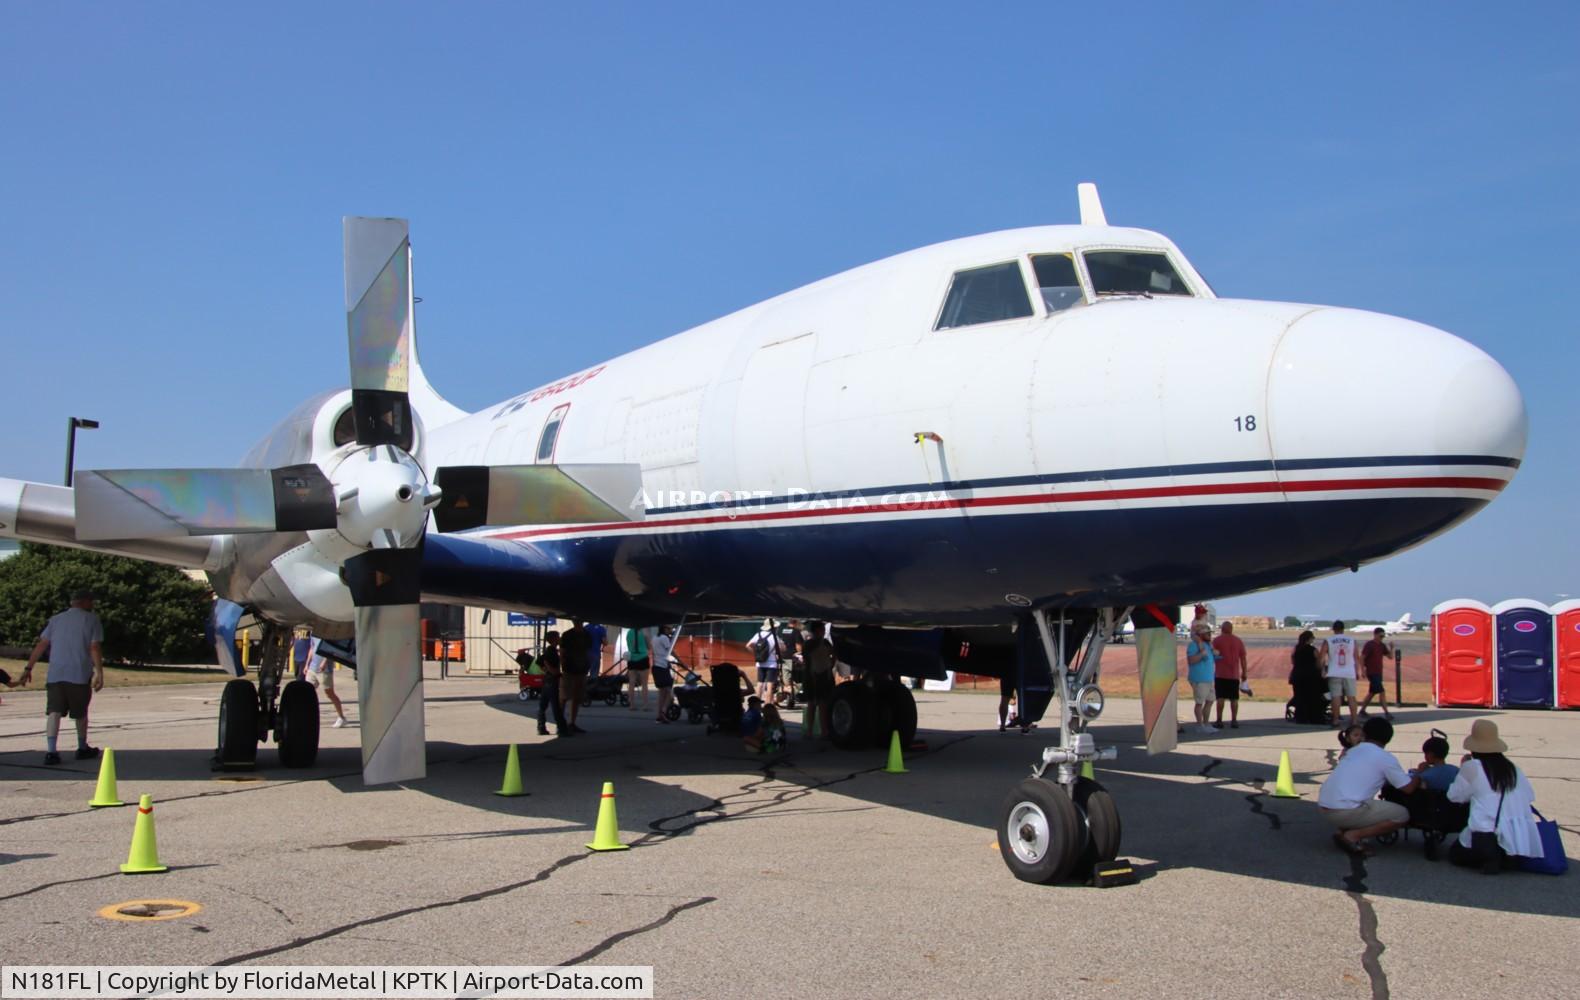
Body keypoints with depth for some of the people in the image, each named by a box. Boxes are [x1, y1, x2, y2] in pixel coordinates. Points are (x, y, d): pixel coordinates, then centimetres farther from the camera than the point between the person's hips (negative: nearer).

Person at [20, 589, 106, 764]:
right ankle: (82, 748, 28)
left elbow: (41, 645, 9)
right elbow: (95, 648, -7)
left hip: (55, 675, 3)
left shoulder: (56, 620, 15)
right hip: (80, 675, -3)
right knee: (80, 713, 12)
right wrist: (99, 673, -10)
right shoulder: (91, 619, 3)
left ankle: (51, 751, -17)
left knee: (54, 712, -2)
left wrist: (28, 668, 10)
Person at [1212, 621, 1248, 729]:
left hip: (1220, 674, -2)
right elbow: (1243, 658, 6)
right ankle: (1234, 721, 6)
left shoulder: (1217, 640, -3)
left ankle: (1219, 721, -2)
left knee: (1220, 698, 0)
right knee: (1234, 699, 7)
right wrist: (1244, 673, 12)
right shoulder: (1239, 641, 6)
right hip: (1234, 675, 2)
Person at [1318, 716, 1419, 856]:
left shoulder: (1352, 751, 20)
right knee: (1402, 814, 5)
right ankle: (1353, 836, -5)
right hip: (1346, 811, -7)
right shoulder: (1385, 758, -1)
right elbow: (1408, 788, 3)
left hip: (1324, 808, 7)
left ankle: (1344, 832, 10)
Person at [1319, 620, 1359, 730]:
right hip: (1349, 673, 1)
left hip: (1334, 674, -1)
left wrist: (1321, 669, 10)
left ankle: (1336, 721, -3)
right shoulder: (1352, 640, 6)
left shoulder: (1328, 641, 1)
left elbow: (1320, 658, -3)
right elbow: (1356, 657, 7)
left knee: (1336, 697, -1)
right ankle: (1353, 721, 5)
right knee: (1351, 697, 6)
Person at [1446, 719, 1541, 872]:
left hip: (1486, 834, -5)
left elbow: (1454, 795, 6)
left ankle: (1487, 856, -8)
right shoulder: (1513, 769, 9)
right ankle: (1504, 857, 1)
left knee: (1455, 853, 20)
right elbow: (1530, 796, 17)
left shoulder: (1472, 767, -5)